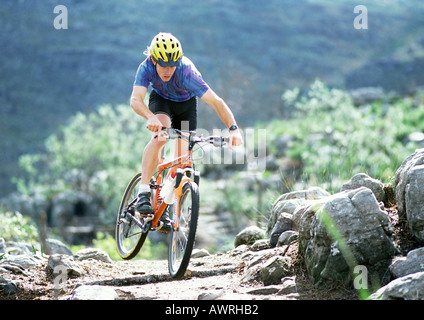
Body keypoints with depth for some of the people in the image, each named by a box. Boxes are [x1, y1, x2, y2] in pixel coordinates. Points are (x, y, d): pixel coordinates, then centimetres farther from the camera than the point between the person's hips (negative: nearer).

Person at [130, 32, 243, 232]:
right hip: (161, 100, 0)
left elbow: (216, 101, -45)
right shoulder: (147, 67, -33)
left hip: (186, 104, 0)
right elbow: (135, 100, -45)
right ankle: (143, 194, -29)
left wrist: (233, 128, -59)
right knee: (159, 136, -32)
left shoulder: (186, 71, -39)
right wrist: (151, 117, -66)